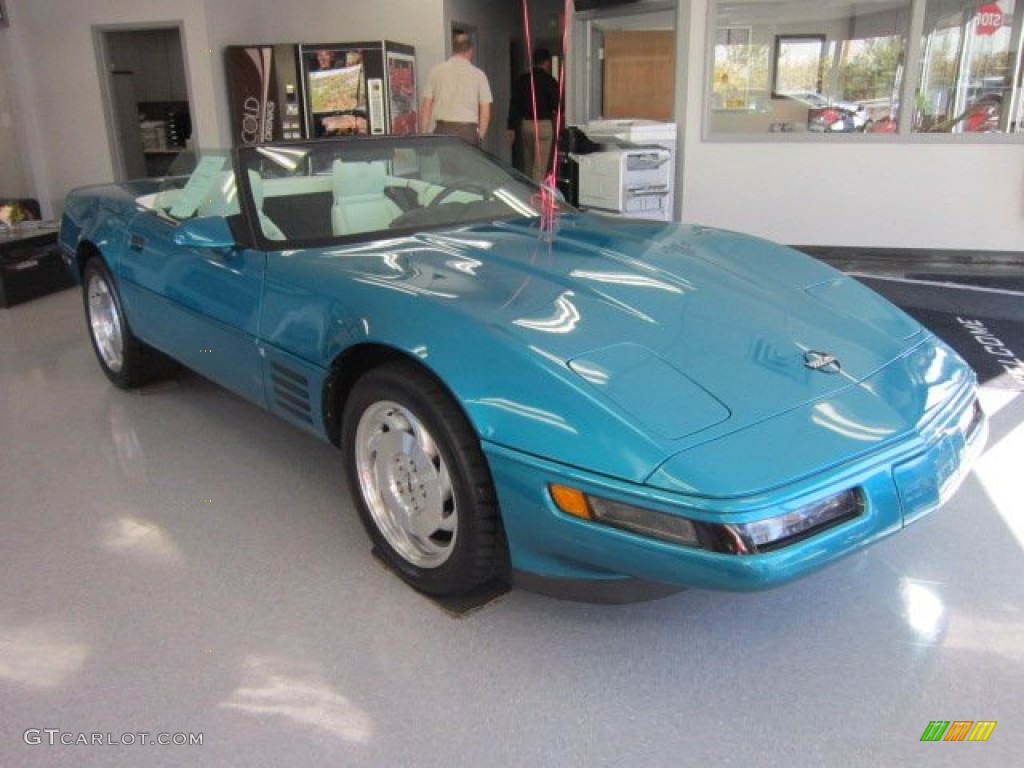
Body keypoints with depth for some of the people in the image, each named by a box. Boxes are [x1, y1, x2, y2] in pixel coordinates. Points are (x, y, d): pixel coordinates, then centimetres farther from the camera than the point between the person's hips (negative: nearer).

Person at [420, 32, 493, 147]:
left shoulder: (436, 71, 7)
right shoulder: (478, 74, 5)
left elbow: (425, 107, 4)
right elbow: (485, 112, 2)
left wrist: (424, 135, 9)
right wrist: (480, 136, 12)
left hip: (442, 130, 1)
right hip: (468, 131, -1)